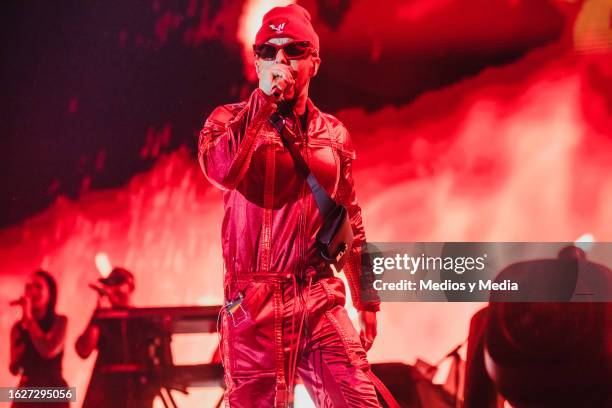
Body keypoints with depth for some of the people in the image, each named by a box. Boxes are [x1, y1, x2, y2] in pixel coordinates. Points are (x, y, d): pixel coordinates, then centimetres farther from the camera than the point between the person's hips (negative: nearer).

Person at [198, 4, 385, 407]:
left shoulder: (334, 134, 13)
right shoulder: (230, 120, 4)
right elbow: (222, 171, -19)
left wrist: (367, 302, 17)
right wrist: (266, 102, -15)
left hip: (320, 298, 3)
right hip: (255, 301, -2)